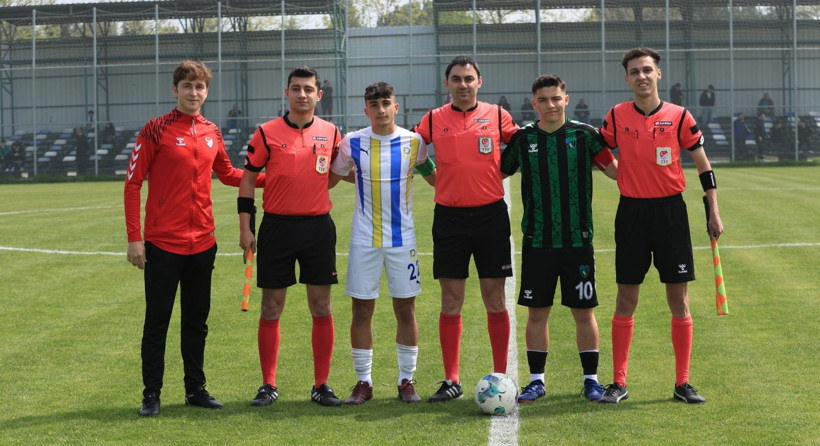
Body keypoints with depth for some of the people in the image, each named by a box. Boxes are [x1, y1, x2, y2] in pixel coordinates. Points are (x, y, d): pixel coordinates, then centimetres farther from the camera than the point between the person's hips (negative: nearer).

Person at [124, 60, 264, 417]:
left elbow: (227, 174, 25)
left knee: (197, 321, 12)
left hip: (202, 242, 5)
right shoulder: (156, 130, -7)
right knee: (157, 321, 0)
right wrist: (134, 237, -11)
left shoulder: (212, 133, 9)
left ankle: (195, 389, 22)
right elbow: (132, 183, -7)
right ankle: (151, 395, 9)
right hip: (162, 243, -5)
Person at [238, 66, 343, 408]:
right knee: (271, 308, 3)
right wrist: (245, 229, -3)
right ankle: (268, 385, 12)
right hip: (277, 227, -2)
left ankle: (321, 385, 11)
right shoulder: (267, 133, -2)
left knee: (321, 308, 2)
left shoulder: (331, 133, 5)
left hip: (318, 226, 2)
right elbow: (247, 180, 2)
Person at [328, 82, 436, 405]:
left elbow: (434, 178, 15)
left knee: (405, 308, 2)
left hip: (402, 237, 0)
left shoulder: (414, 142, 1)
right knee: (361, 310, 1)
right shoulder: (352, 143, -1)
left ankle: (406, 380, 13)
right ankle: (363, 381, 12)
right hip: (364, 239, 0)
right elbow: (330, 179, 12)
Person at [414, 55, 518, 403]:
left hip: (491, 214, -1)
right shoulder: (433, 120, 5)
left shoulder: (497, 116, 3)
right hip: (449, 216, 1)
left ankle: (500, 376, 10)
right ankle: (451, 381, 8)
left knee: (495, 300, 1)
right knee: (450, 302, 2)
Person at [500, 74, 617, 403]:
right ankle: (536, 380, 15)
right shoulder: (523, 138, 4)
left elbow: (615, 170, -1)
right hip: (537, 241, 1)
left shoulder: (584, 135, 0)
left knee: (583, 312, 3)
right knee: (537, 312, 4)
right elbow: (498, 173, 14)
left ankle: (591, 379, 15)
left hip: (578, 240, -1)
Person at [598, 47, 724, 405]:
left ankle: (682, 383, 8)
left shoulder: (679, 117, -1)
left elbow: (703, 164, 5)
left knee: (679, 300, 1)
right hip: (632, 211, 1)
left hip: (670, 209, -1)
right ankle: (618, 383, 9)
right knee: (626, 300, 2)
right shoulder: (617, 116, 2)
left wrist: (713, 211, 2)